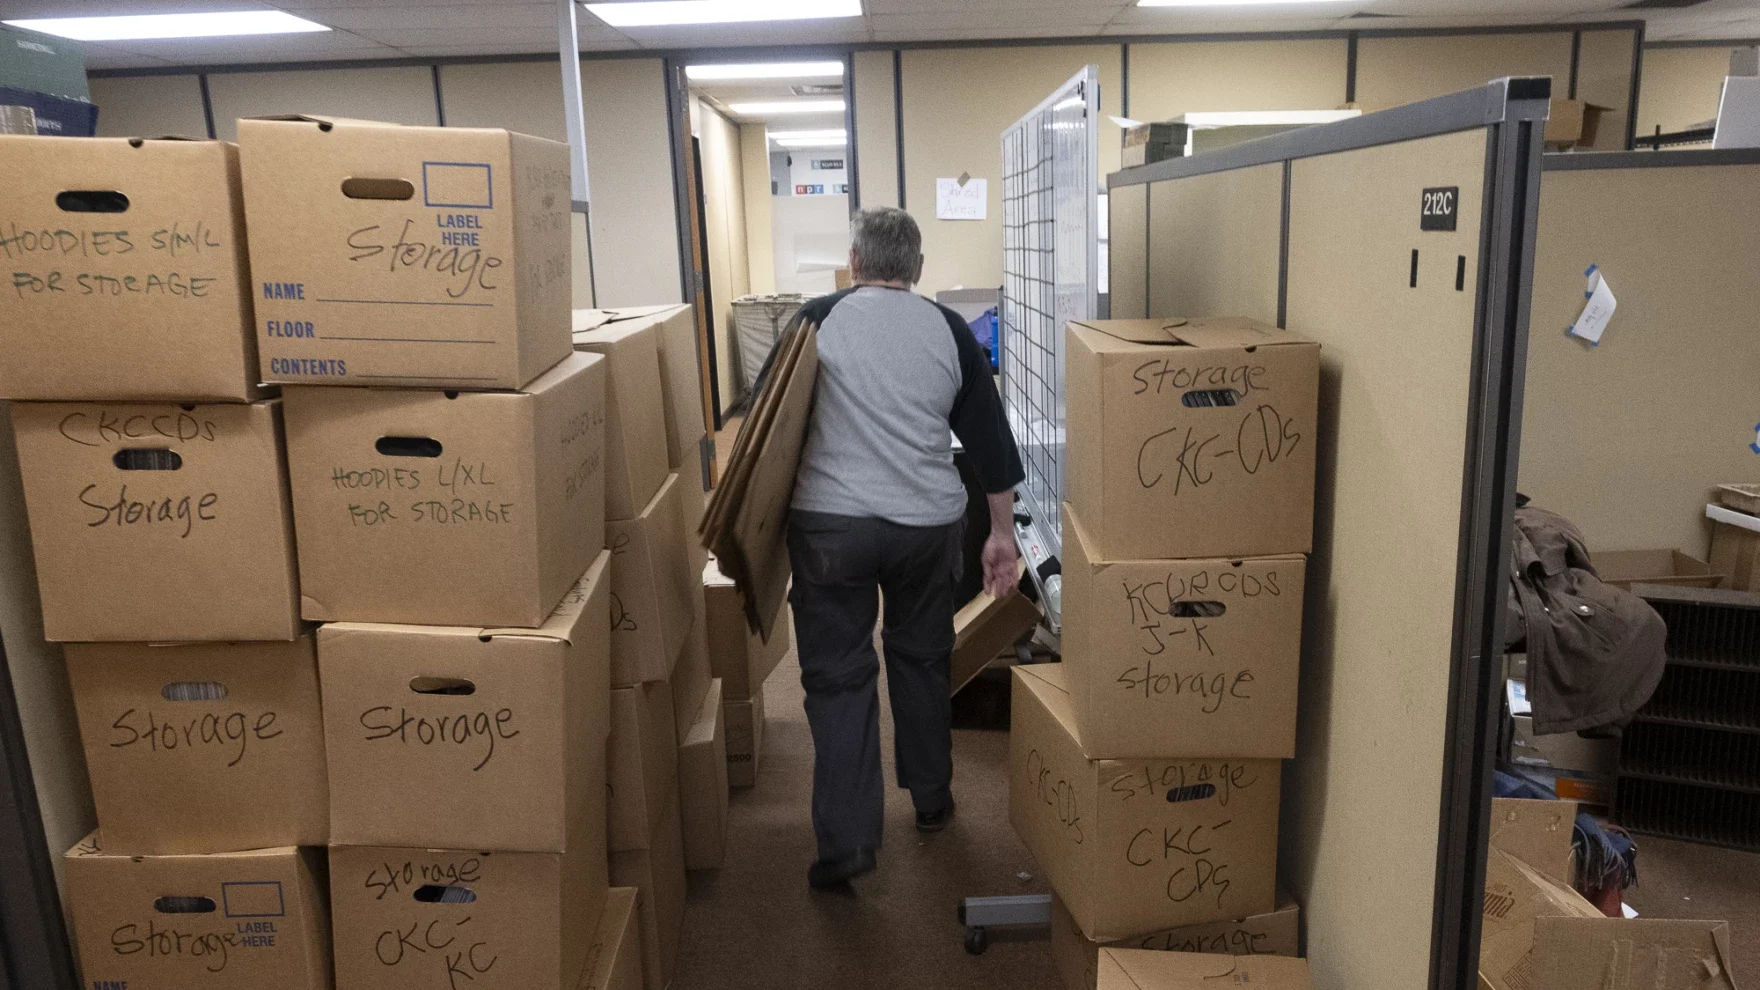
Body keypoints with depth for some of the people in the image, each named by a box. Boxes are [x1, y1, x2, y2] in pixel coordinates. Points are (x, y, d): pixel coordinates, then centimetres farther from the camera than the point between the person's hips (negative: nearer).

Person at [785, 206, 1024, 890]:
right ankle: (931, 800, 34)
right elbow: (989, 437, 7)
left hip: (830, 523, -2)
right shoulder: (950, 330, 7)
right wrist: (1002, 532, 14)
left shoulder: (818, 320, 1)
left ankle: (847, 839, 0)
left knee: (838, 674, 5)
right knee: (922, 658, 21)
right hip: (930, 524, 3)